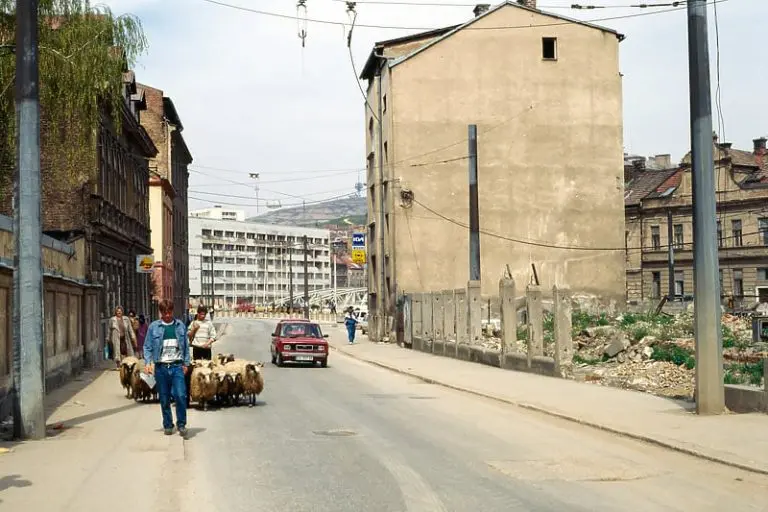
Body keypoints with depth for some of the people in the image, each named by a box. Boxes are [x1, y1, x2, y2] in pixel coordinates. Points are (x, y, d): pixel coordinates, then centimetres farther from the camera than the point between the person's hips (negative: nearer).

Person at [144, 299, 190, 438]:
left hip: (177, 366, 0)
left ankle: (181, 424, 1)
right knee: (164, 399, 6)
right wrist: (148, 362, -7)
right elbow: (147, 347, 6)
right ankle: (168, 425, 20)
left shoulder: (180, 326, 7)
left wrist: (186, 363, 8)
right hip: (161, 367, 0)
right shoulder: (154, 327, 3)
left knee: (180, 395, -13)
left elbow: (186, 346, 12)